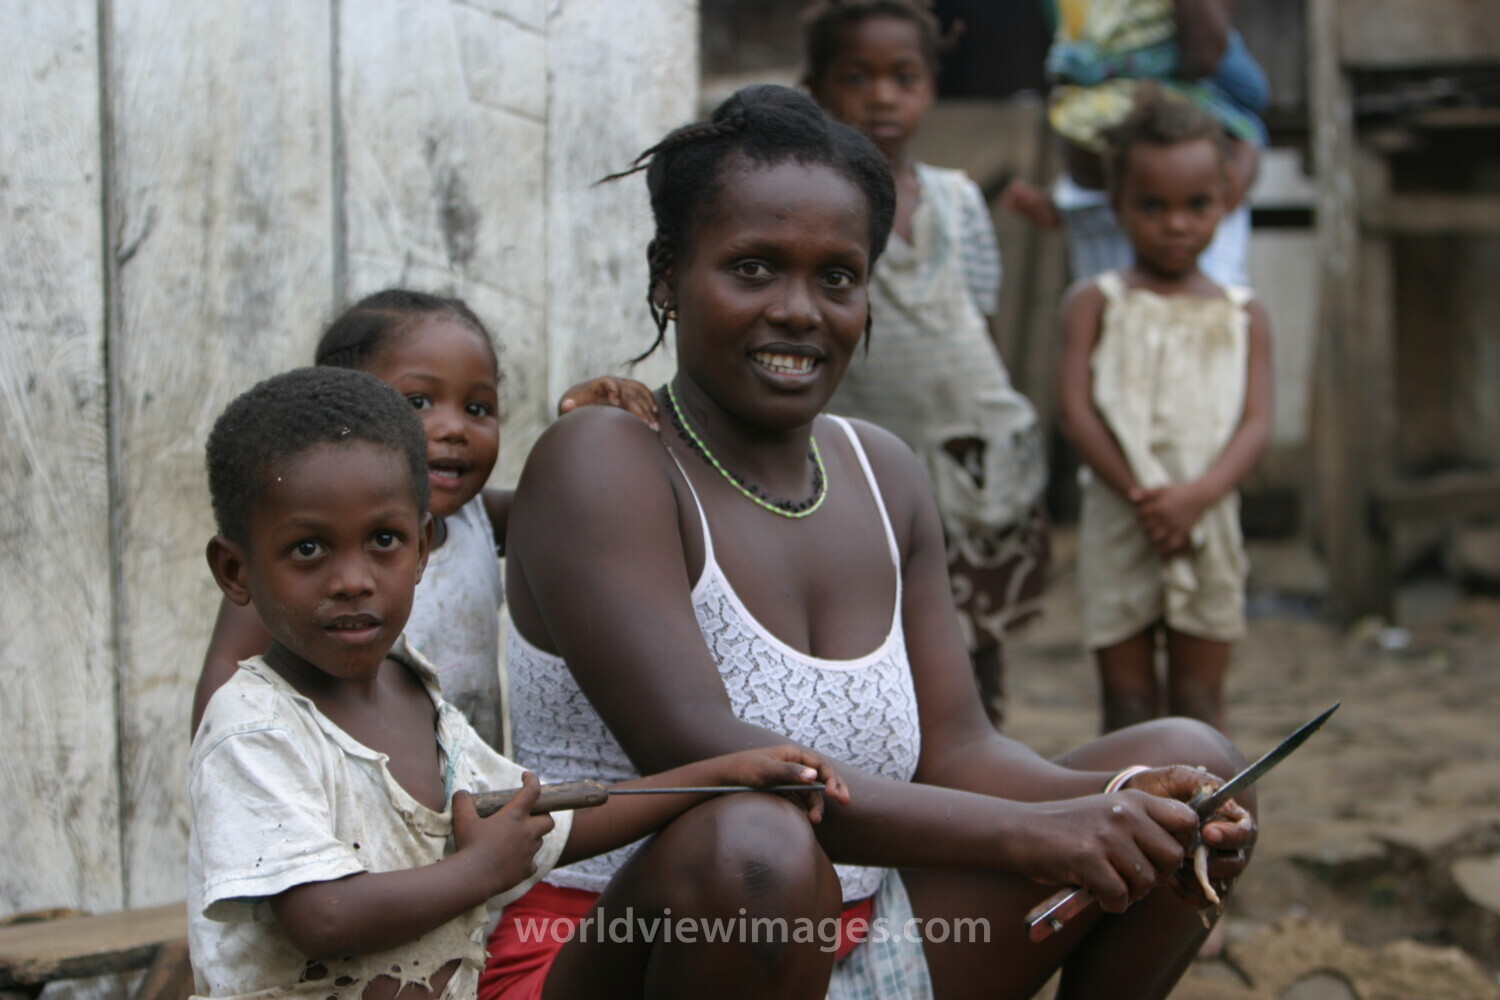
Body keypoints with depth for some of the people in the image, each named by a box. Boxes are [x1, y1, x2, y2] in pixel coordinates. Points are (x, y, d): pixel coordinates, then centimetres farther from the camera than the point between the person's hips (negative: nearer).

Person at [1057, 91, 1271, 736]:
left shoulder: (1241, 316, 7)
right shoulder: (1095, 304, 2)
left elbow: (1256, 424, -2)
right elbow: (1076, 411, -7)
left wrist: (1197, 495, -19)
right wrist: (1140, 494, -16)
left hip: (1207, 525, 1)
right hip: (1118, 523, -1)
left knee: (1199, 698, 5)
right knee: (1128, 697, 3)